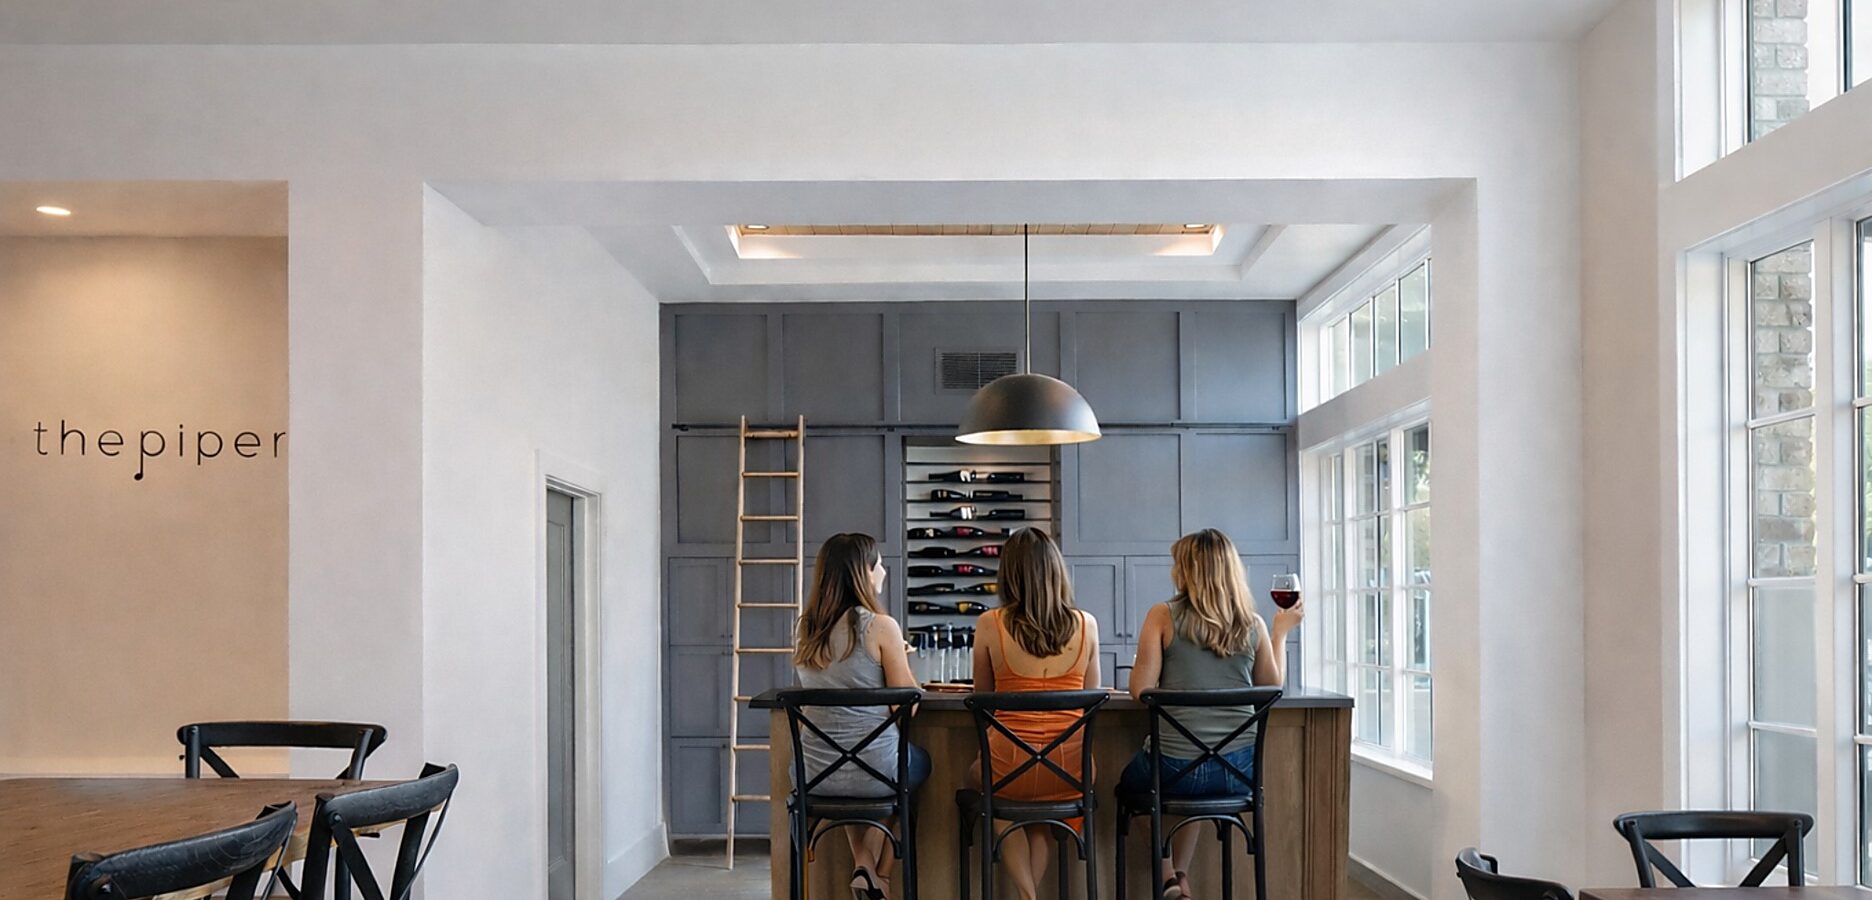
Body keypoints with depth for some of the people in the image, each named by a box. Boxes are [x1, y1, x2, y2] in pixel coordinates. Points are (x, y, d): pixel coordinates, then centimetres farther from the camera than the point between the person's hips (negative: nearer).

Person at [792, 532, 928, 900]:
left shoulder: (805, 630, 4)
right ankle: (878, 870, 30)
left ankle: (863, 864, 25)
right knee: (920, 761, 30)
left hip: (815, 774, 4)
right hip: (875, 770, -4)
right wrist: (898, 660, 10)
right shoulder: (880, 626, -13)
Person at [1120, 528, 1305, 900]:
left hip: (1176, 767, -4)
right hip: (1240, 769, 4)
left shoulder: (1162, 616, -7)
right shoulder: (1253, 625, 2)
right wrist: (1281, 630, 26)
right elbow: (1273, 686, 16)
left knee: (1130, 781, 31)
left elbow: (1140, 690, -8)